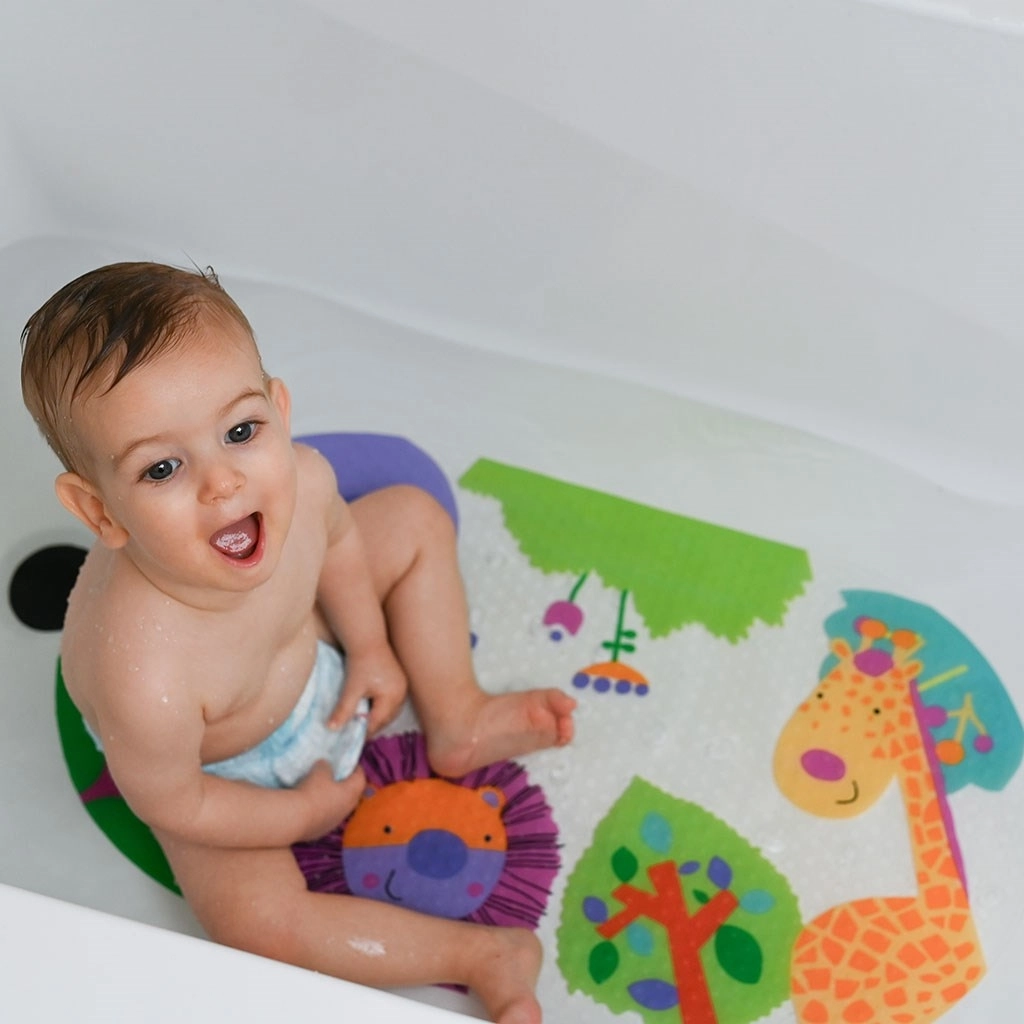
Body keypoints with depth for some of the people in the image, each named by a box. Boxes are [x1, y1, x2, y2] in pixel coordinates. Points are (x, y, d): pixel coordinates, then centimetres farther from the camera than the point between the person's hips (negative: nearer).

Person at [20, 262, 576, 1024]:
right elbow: (172, 805, -25)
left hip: (303, 641, 5)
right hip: (224, 763, -5)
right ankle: (480, 953, 0)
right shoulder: (144, 676, -48)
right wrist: (303, 811, -11)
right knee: (258, 922, -20)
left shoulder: (301, 481, -33)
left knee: (414, 517, 6)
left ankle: (457, 720, 21)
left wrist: (370, 644, -3)